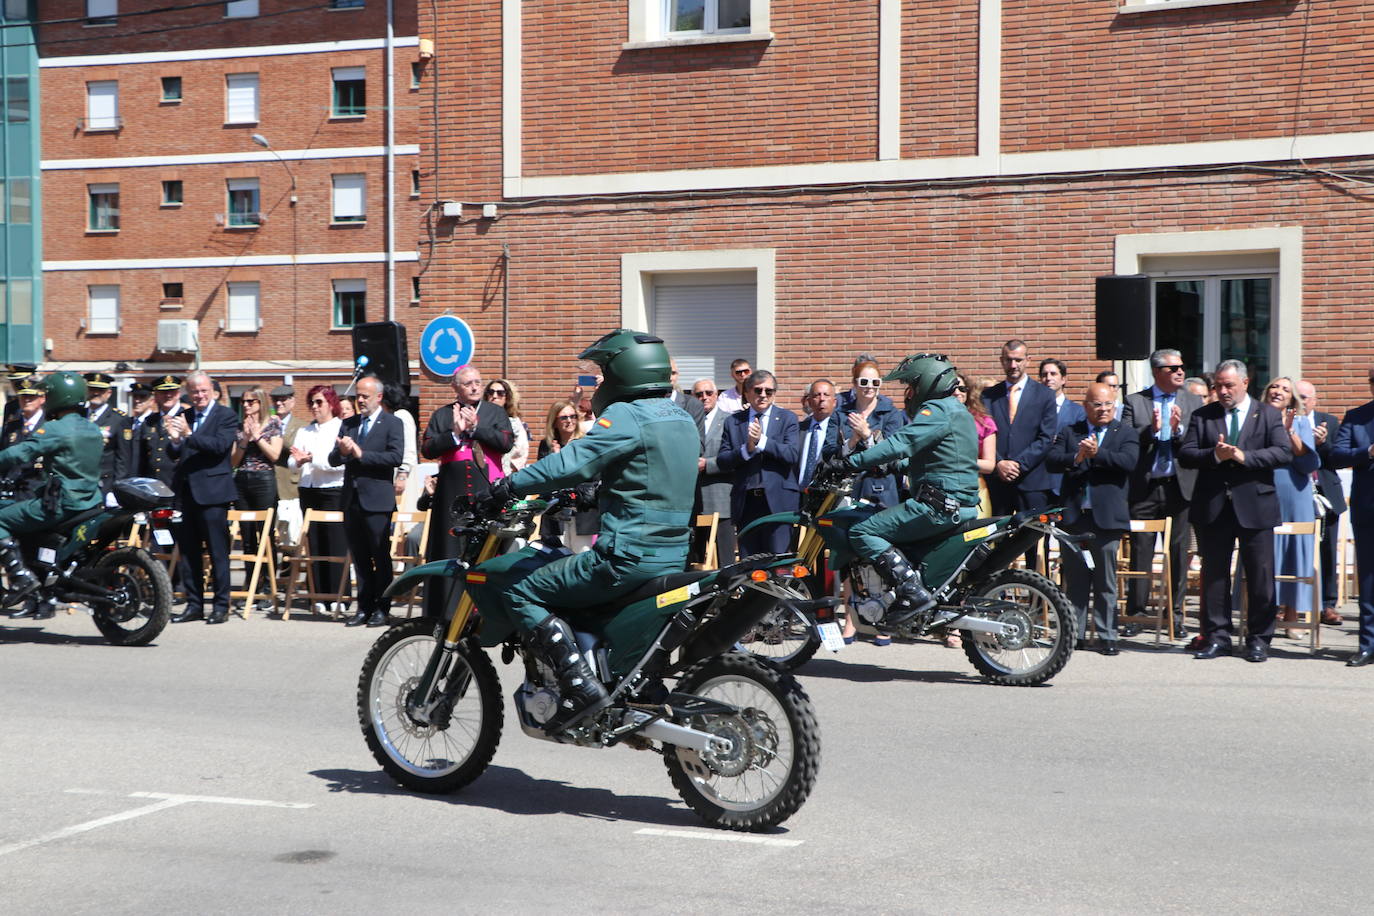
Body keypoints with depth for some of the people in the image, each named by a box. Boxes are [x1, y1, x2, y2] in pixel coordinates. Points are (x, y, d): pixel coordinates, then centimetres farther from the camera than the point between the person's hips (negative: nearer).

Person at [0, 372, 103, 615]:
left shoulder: (54, 429, -14)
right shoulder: (93, 430, 13)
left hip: (61, 503, -9)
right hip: (89, 501, 9)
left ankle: (22, 576, -10)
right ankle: (44, 599, 24)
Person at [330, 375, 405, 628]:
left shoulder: (392, 424, -3)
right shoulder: (348, 424, 14)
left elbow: (396, 457, -17)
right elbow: (333, 460, 10)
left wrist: (361, 454, -17)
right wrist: (341, 452, -13)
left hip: (377, 501, -5)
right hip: (352, 499, 6)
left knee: (381, 557, 0)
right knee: (359, 557, 9)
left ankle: (382, 609, 6)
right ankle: (364, 607, 15)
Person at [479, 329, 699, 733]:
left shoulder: (626, 417, -13)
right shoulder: (680, 418, 15)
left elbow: (573, 462, -21)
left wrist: (510, 486, -14)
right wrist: (593, 493, 32)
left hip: (629, 555, -10)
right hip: (673, 552, 10)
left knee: (524, 594, -5)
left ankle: (580, 686, -18)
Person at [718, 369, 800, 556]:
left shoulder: (787, 418, 8)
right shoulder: (733, 422, 12)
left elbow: (793, 455, -7)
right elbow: (721, 462, 4)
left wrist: (762, 441, -15)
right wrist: (746, 449, -12)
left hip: (777, 501, -2)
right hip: (745, 502, 2)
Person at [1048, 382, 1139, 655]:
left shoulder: (1125, 434, 6)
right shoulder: (1069, 432, 10)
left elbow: (1128, 461, -12)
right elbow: (1052, 460, -3)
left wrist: (1097, 454, -20)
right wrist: (1076, 458, -20)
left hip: (1107, 517, -2)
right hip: (1073, 517, 2)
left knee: (1106, 581, 3)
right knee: (1075, 580, 7)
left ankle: (1106, 636, 9)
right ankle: (1075, 634, 15)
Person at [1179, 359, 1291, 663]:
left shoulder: (1268, 416, 6)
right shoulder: (1202, 415, 10)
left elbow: (1284, 452, -7)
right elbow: (1185, 455, 1)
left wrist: (1244, 456, -18)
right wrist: (1214, 455, -16)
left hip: (1255, 505, -2)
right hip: (1213, 508, 2)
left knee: (1260, 575, 2)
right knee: (1214, 574, 6)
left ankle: (1259, 638, 10)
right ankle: (1217, 636, 13)